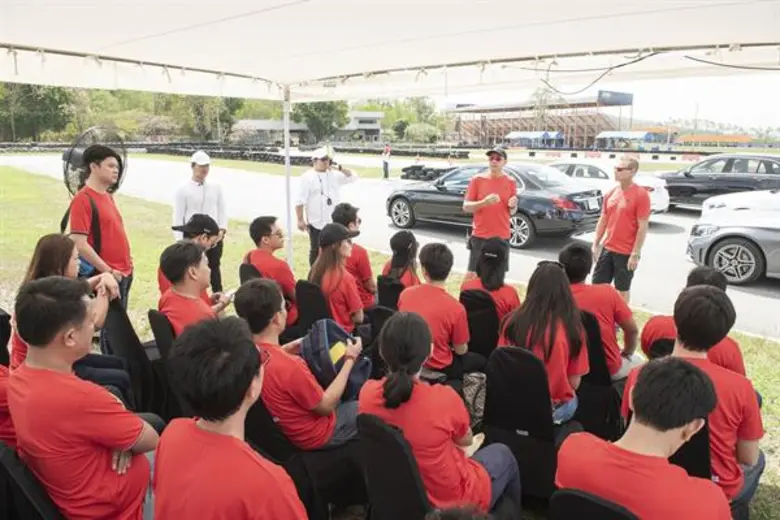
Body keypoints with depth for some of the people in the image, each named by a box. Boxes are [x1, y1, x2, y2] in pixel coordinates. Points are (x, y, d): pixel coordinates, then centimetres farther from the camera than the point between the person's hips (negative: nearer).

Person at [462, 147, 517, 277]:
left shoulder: (511, 182, 4)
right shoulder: (477, 180, -1)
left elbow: (512, 212, 12)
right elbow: (466, 207, -2)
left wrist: (513, 205, -12)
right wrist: (484, 202, -18)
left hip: (502, 237, 2)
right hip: (480, 236, -2)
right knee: (472, 274, -2)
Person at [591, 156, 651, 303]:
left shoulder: (641, 195, -13)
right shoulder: (611, 193, 7)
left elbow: (643, 227, -14)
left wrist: (636, 254, -16)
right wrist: (595, 244, 10)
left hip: (626, 252, -6)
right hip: (607, 248, 6)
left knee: (622, 289, 7)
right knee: (597, 284, 10)